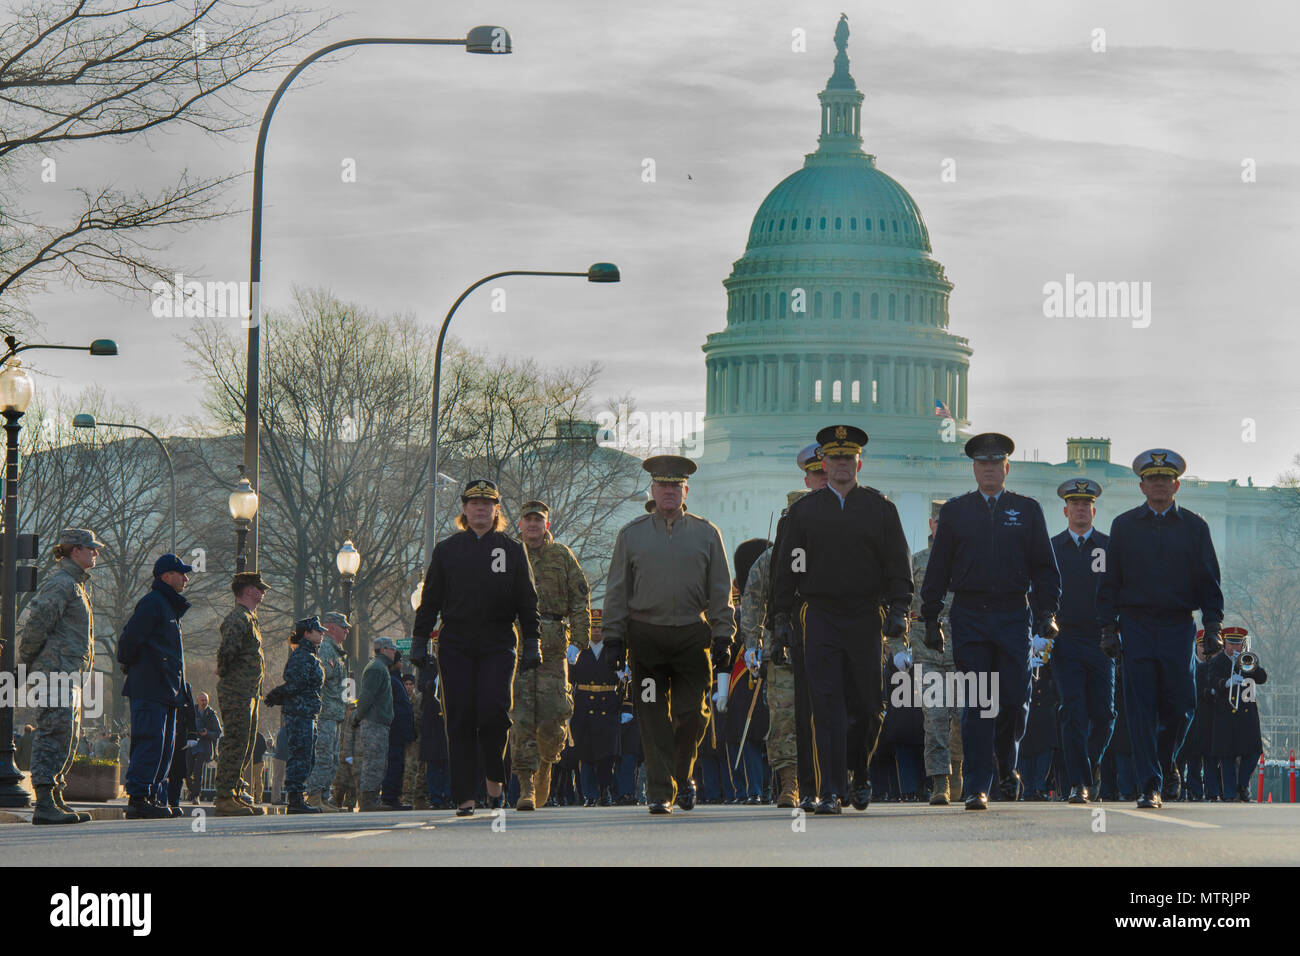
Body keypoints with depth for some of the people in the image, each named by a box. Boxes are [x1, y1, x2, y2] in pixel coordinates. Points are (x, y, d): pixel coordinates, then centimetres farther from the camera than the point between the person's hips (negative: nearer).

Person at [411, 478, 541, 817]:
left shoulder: (512, 550, 9)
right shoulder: (447, 550, 11)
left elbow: (527, 601, 9)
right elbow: (430, 600, 12)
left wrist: (532, 644, 2)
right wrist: (420, 641, 6)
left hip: (498, 645, -1)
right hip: (456, 646, 1)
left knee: (494, 711, -16)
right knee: (460, 721, -3)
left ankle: (495, 779, 6)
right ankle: (464, 797, 0)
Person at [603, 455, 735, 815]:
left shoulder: (707, 534, 8)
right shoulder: (631, 535, 8)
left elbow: (720, 591, 8)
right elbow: (617, 592, 8)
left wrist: (723, 638, 1)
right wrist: (613, 638, 1)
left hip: (692, 636, 0)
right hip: (646, 637, 0)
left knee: (692, 714, -3)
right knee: (653, 717, -3)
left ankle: (682, 776, 21)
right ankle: (660, 792, 0)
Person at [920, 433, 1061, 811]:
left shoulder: (1027, 510, 10)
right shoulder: (955, 511, 10)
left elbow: (1044, 567, 9)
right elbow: (938, 568, 11)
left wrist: (1047, 612, -2)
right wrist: (931, 618, 5)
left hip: (1014, 614, 0)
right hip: (969, 616, 0)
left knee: (1015, 700, -3)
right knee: (975, 704, -6)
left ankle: (1008, 766, 24)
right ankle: (976, 788, -5)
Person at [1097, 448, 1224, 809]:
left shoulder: (1194, 527, 9)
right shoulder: (1124, 526, 10)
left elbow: (1209, 582, 8)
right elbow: (1109, 582, 9)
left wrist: (1213, 627, -3)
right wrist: (1108, 628, 0)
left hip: (1179, 626, 0)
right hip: (1136, 626, 0)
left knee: (1181, 705, -4)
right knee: (1142, 708, -7)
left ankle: (1166, 764, 24)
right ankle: (1150, 786, -5)